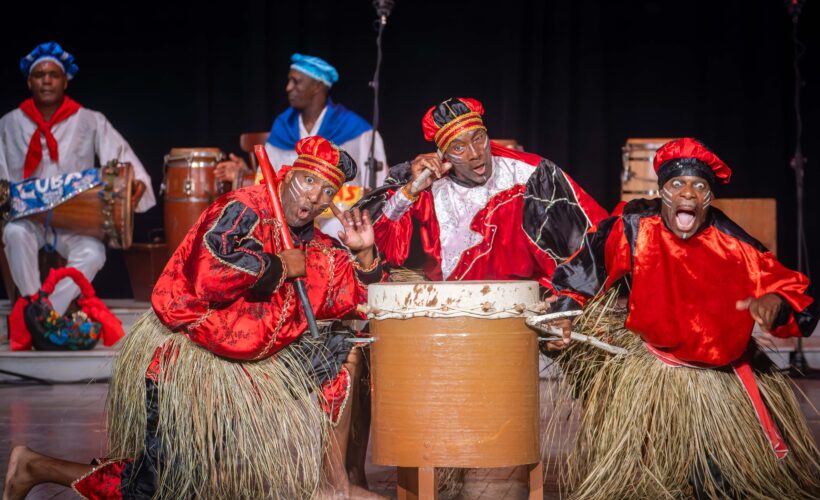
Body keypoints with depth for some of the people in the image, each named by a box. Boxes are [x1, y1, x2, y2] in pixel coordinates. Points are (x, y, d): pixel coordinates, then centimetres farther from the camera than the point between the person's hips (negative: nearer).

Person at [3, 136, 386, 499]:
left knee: (344, 352, 4)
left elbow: (348, 297, 13)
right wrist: (282, 267, -22)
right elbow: (210, 276, -34)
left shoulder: (311, 244, 7)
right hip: (181, 360, -8)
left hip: (251, 358, 8)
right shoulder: (243, 210, -17)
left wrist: (363, 253, -5)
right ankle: (34, 468, 10)